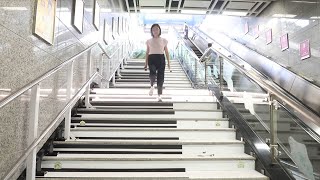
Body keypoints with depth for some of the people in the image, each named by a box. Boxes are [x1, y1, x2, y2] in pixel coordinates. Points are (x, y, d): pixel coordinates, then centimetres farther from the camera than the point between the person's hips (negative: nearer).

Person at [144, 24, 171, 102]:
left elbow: (166, 52, 11)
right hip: (152, 58, 0)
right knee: (152, 73, -31)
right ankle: (152, 86, -3)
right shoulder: (149, 41, 11)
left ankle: (159, 96, 8)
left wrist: (168, 62, 5)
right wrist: (146, 63, 10)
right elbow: (147, 52, 14)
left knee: (160, 77, -3)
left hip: (161, 58, 0)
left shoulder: (163, 40, 9)